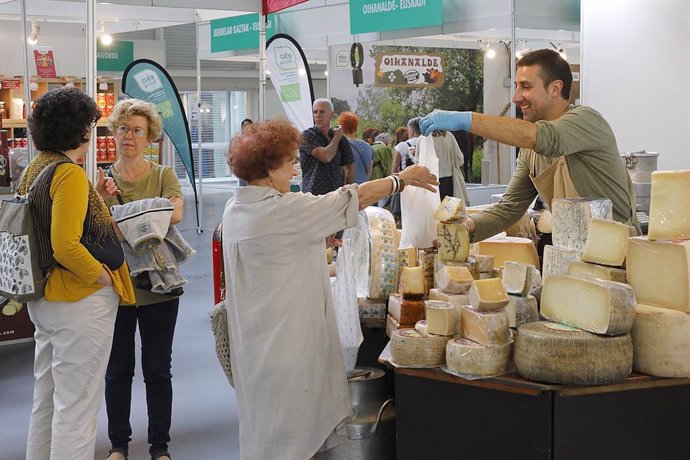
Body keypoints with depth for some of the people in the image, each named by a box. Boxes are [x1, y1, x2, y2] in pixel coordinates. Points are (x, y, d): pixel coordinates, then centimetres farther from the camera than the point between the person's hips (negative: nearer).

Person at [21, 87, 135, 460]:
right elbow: (65, 246, -27)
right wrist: (104, 276, -15)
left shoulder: (34, 169, 8)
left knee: (45, 398, 20)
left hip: (44, 299, 10)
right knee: (76, 405, 0)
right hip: (80, 302, -10)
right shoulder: (69, 174, -19)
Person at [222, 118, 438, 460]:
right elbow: (353, 199, -13)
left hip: (253, 341, 8)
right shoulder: (286, 211, -21)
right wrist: (401, 179, -1)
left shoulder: (234, 210, 4)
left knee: (263, 425, 19)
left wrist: (322, 241, 19)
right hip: (287, 343, -8)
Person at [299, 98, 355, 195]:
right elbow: (326, 157, -18)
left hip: (336, 194, 4)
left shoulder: (342, 140, 10)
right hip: (313, 193, -4)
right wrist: (337, 138, -1)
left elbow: (350, 167, 19)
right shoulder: (307, 136, -5)